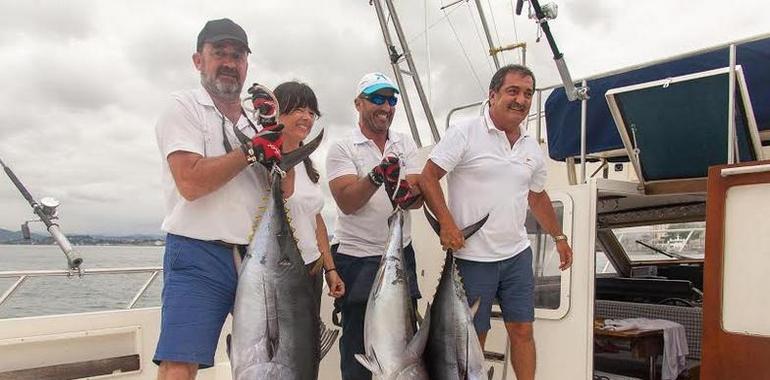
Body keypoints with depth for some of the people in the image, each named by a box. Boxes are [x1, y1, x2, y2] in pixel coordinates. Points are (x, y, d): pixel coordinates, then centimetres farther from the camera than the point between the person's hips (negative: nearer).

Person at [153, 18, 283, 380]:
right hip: (199, 257, -6)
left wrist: (280, 142, -5)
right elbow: (191, 182, -16)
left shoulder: (258, 120, 17)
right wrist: (253, 150, -10)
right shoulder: (183, 107, 0)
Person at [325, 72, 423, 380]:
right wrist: (377, 176, -34)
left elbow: (420, 196, -5)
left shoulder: (406, 145, 6)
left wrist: (409, 195, -29)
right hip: (355, 259, -4)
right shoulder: (341, 149, -5)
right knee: (357, 342, 8)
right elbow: (346, 202, -18)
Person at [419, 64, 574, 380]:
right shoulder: (464, 133, -9)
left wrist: (559, 237, 27)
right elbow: (428, 178, -11)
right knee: (474, 336, 7)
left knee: (522, 330, 10)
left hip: (518, 255, 5)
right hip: (472, 257, -5)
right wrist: (446, 223, -21)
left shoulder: (532, 148, 10)